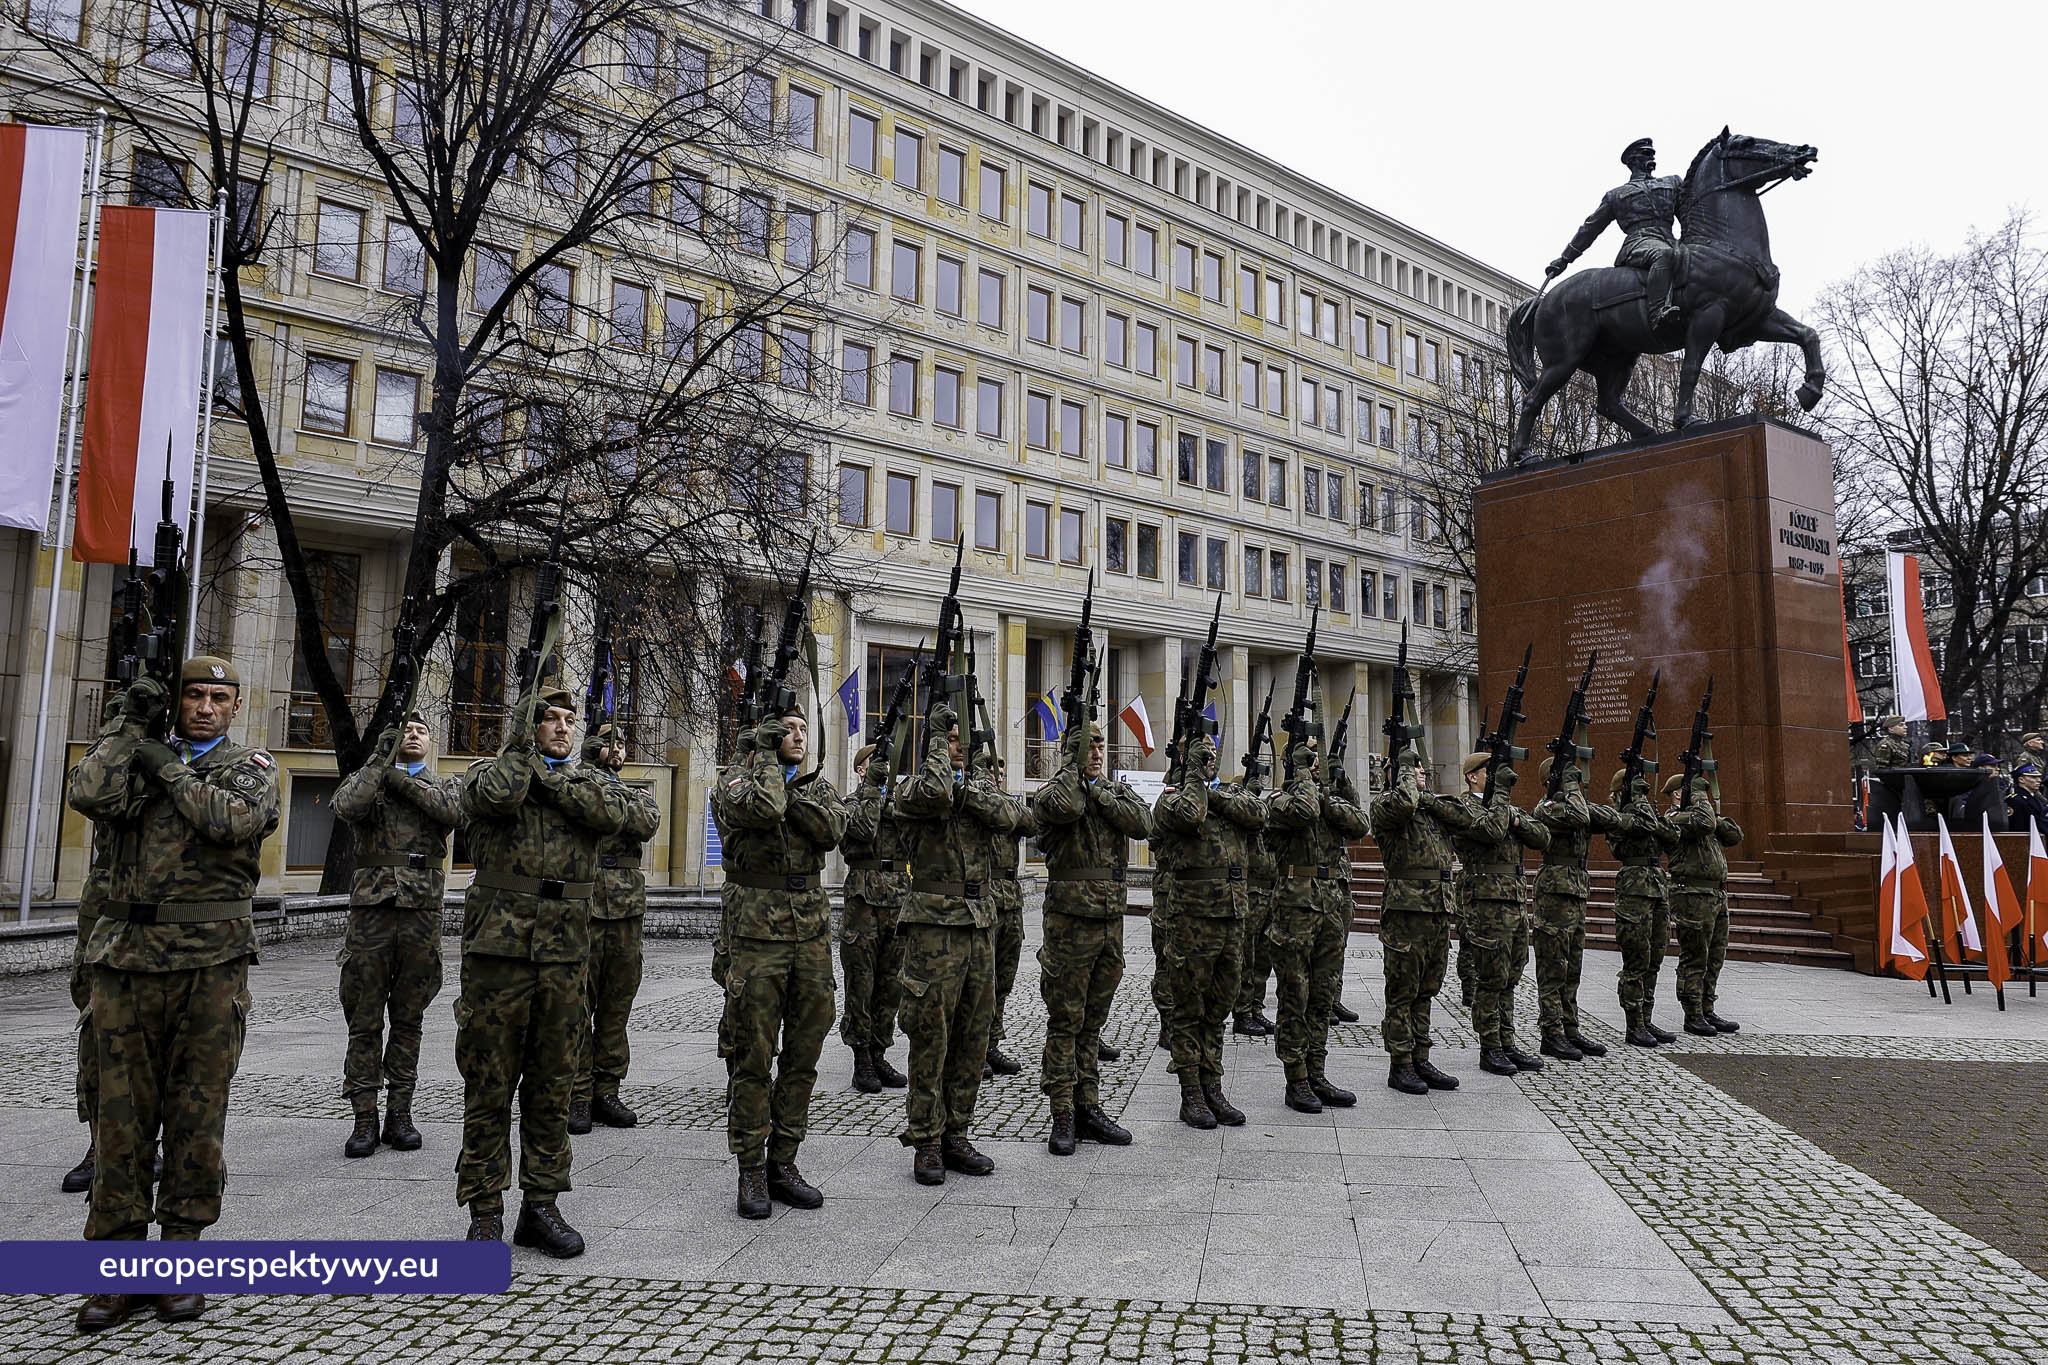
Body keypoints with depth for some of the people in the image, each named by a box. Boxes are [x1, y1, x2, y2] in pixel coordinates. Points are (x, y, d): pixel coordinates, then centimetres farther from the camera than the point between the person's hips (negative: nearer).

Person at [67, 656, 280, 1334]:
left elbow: (233, 821, -14)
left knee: (197, 1113, 4)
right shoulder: (141, 755, 13)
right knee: (122, 1112, 4)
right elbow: (91, 796, -9)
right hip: (127, 957, 2)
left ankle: (181, 1255, 16)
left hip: (212, 964, -2)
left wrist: (172, 769, -5)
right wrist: (128, 724, -3)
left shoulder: (251, 766, 7)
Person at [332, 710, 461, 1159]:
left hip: (422, 914, 1)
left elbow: (453, 810, -9)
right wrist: (383, 758, -11)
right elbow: (346, 806, -12)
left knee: (408, 1020, 7)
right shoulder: (369, 776, 12)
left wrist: (403, 780, -8)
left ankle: (399, 1115, 14)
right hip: (371, 908, -1)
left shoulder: (444, 785, 15)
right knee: (364, 1020, 1)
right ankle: (364, 1118, 7)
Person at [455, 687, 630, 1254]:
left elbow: (613, 813, -9)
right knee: (489, 1085, 2)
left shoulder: (588, 781, 14)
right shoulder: (489, 770, 5)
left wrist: (547, 775, -9)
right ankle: (485, 1212, 13)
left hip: (565, 954, 3)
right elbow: (498, 794, -20)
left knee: (553, 1085, 10)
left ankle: (541, 1205, 21)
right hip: (498, 946, -3)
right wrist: (521, 743, -6)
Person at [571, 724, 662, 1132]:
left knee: (617, 1003, 7)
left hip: (626, 912, 4)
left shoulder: (638, 793, 16)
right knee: (577, 1003, -1)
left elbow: (649, 822, -5)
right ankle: (578, 1095, 6)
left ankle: (606, 1091, 16)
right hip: (582, 909, -4)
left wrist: (610, 793, -12)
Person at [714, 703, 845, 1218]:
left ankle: (783, 1161, 19)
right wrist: (767, 757, -9)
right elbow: (764, 809, -22)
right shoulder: (738, 782, 1)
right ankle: (752, 1170, 10)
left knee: (803, 1053, 8)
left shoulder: (819, 785, 14)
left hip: (812, 929, 5)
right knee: (755, 1055, -1)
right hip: (759, 929, -4)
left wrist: (793, 791, -13)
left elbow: (832, 830, -6)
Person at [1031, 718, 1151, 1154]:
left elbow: (1142, 823, -7)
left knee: (1093, 1021, 13)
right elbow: (1066, 807, -28)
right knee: (1065, 1021, 0)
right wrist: (1075, 762, -16)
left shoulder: (1116, 790, 13)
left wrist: (1097, 788, -10)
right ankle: (1062, 1115, 7)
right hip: (1070, 919, -5)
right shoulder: (1052, 791, -3)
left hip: (1112, 922, 5)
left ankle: (1089, 1107, 21)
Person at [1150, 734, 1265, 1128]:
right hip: (1191, 919, -5)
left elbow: (1257, 813, -6)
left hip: (1232, 919, 6)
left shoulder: (1232, 794, 15)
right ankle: (1191, 1096, 11)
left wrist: (1213, 793, -10)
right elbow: (1189, 815, -24)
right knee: (1190, 1011, 3)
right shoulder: (1171, 798, -1)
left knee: (1217, 1011, 13)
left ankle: (1213, 1088, 22)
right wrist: (1195, 774, -12)